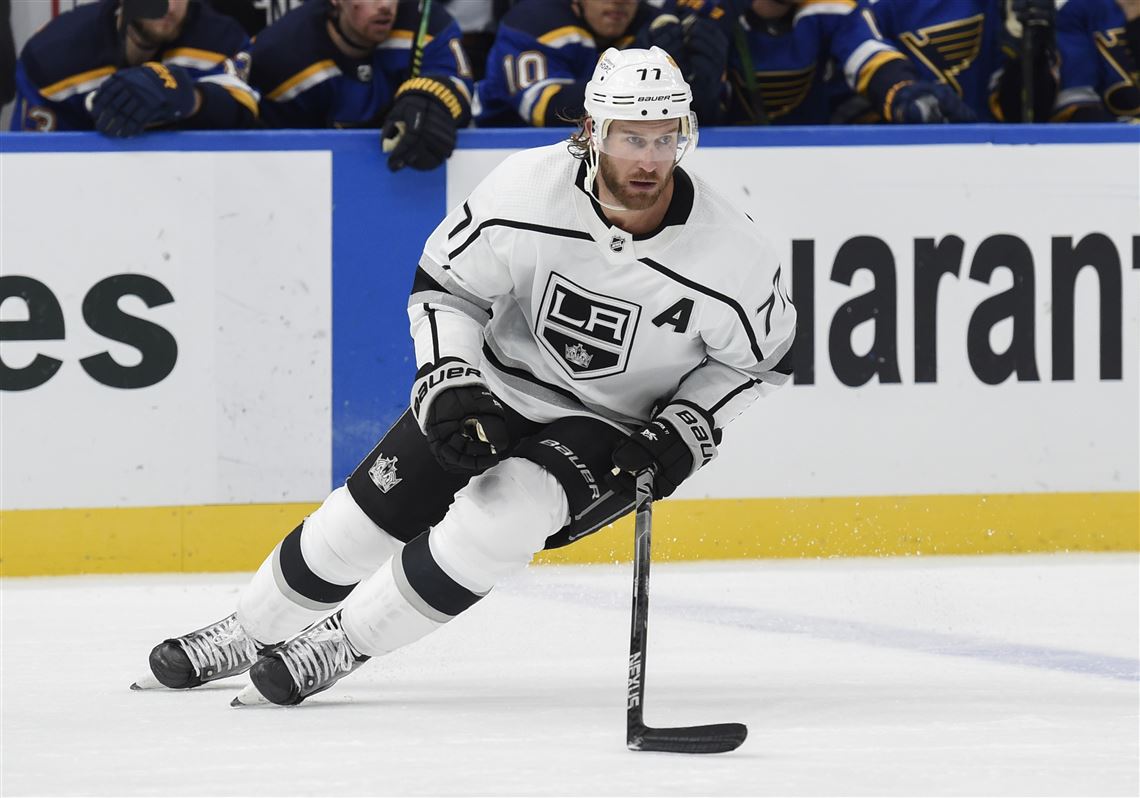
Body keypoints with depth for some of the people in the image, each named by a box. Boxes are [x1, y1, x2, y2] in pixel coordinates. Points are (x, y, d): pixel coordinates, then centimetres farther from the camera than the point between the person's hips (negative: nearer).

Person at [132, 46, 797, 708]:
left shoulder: (729, 250, -25)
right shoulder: (527, 189, -23)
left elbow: (764, 354, -6)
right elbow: (445, 284, -7)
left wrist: (686, 431, -17)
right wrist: (449, 385, -21)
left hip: (617, 427, -2)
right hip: (503, 385, 2)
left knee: (504, 512, -27)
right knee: (371, 509, 1)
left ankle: (339, 644, -11)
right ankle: (247, 633, 28)